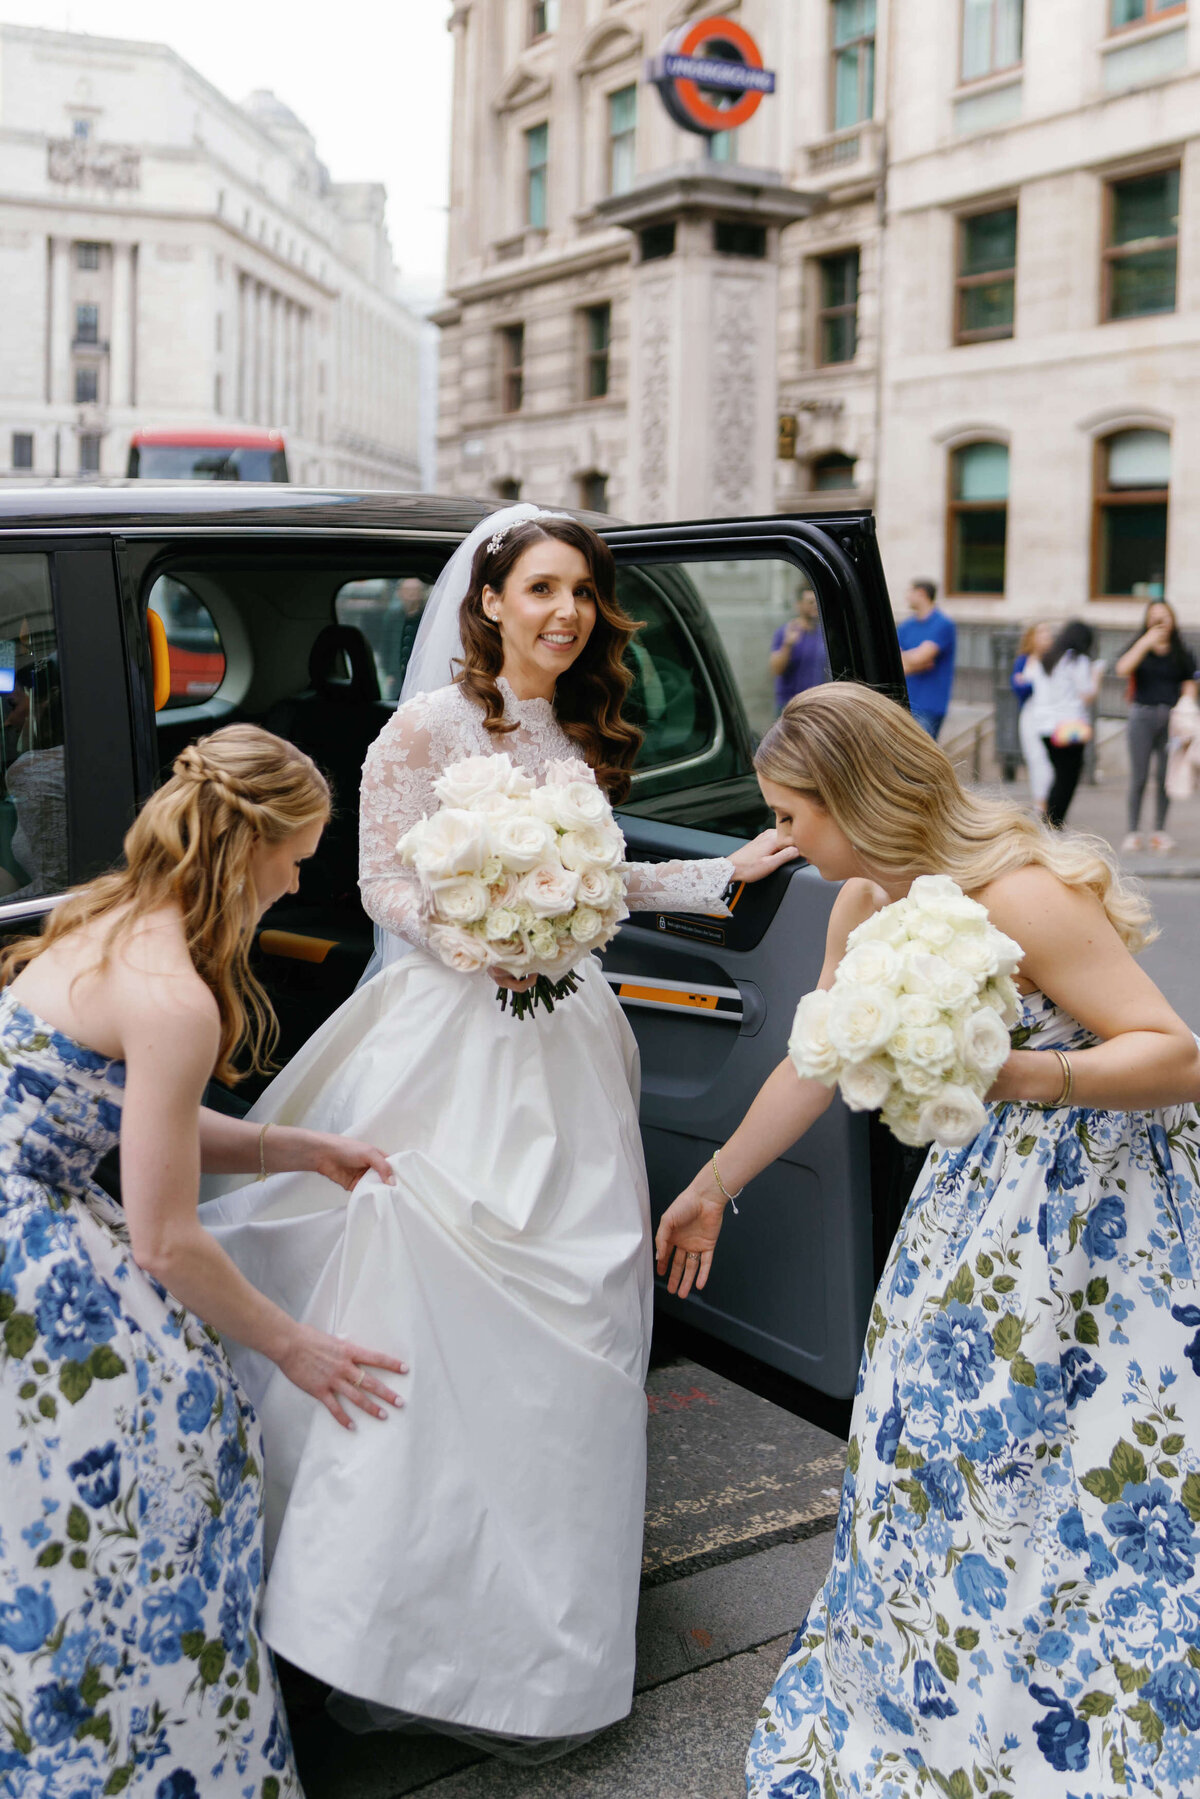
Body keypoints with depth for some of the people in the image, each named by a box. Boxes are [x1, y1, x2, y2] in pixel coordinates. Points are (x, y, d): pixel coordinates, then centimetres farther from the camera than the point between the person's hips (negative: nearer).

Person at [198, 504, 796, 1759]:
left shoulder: (583, 737, 13)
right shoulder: (430, 726, -6)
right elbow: (383, 881, -6)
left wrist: (730, 871, 16)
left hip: (563, 1040, 6)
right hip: (453, 1031, -6)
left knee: (564, 1320, 7)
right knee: (435, 1318, -7)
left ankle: (533, 1636, 21)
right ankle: (405, 1622, 6)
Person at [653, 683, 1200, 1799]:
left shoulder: (1022, 897, -25)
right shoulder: (863, 910, 1)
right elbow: (814, 1068, 14)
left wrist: (1026, 1073, -40)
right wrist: (712, 1188, 22)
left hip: (1109, 1199, -8)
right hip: (985, 1186, 8)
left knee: (1085, 1491, -3)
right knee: (936, 1448, 12)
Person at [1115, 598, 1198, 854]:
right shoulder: (1137, 647, 8)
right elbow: (1123, 669, -12)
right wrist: (1146, 642, -16)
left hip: (1171, 716, 2)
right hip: (1142, 715, -1)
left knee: (1165, 775, 1)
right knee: (1139, 776, -6)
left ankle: (1160, 831, 10)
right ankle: (1133, 832, -1)